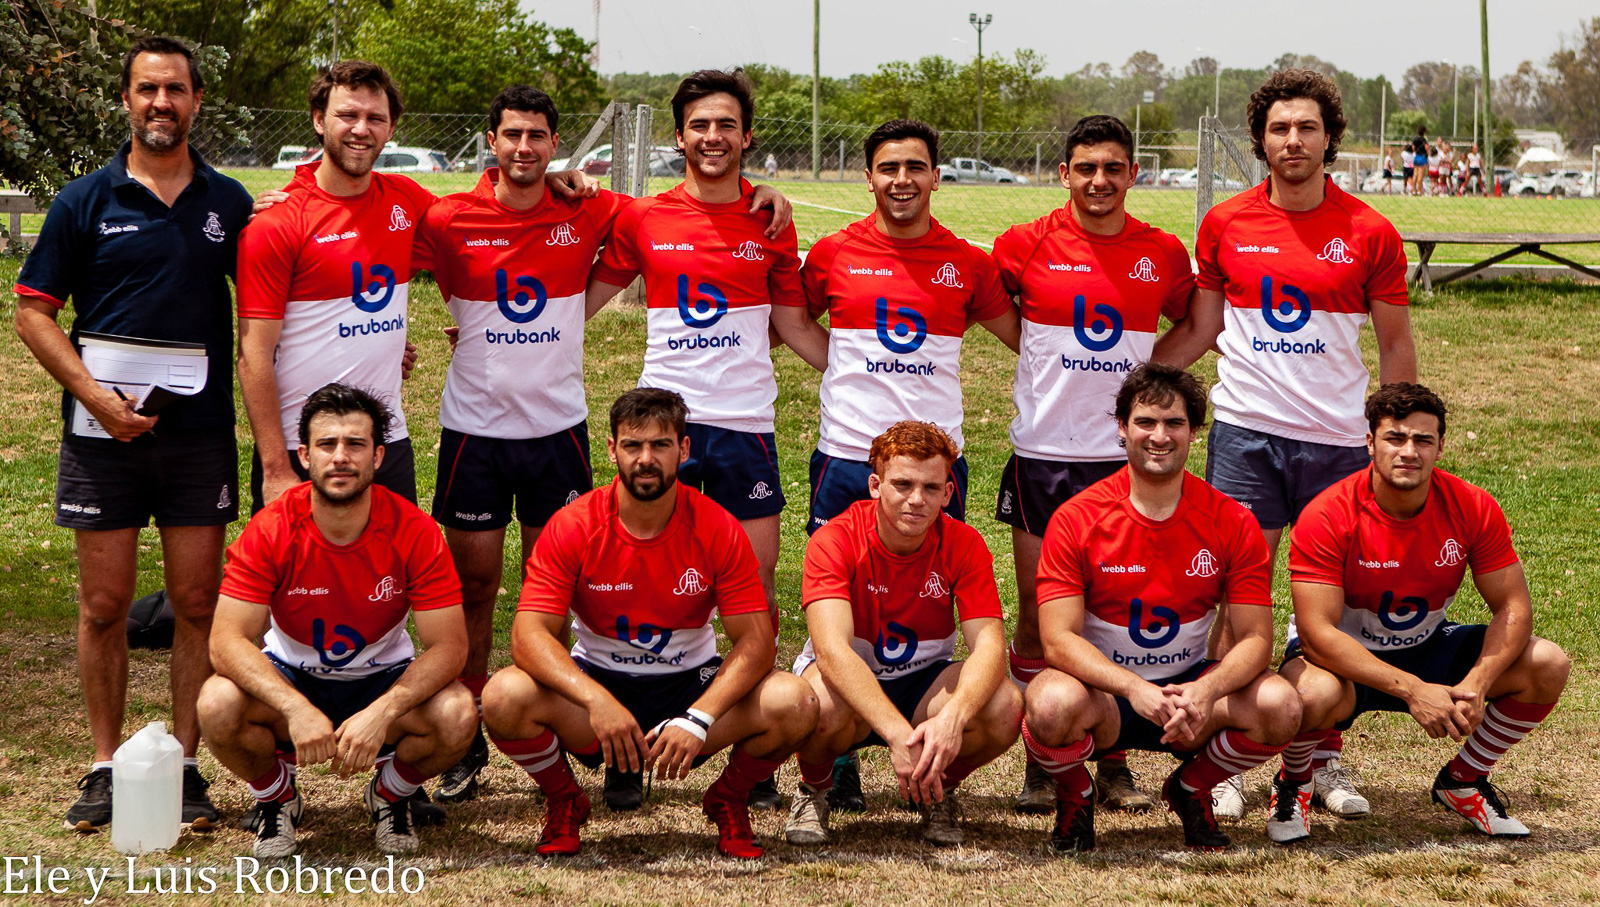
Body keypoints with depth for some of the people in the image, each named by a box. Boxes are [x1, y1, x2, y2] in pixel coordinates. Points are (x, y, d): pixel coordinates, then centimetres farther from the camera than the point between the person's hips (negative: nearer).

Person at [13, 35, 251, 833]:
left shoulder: (229, 203, 7)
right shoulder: (85, 201, 2)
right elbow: (33, 312, 2)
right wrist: (95, 394, -11)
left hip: (202, 434, 1)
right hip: (105, 432, -1)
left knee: (198, 603, 3)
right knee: (104, 604, 4)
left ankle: (186, 765, 13)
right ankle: (106, 767, 15)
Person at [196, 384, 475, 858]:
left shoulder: (413, 530, -19)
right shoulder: (271, 530, -20)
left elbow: (449, 646, -21)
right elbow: (227, 640, -24)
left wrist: (381, 713, -37)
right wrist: (297, 708, -40)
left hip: (383, 680, 0)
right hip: (290, 678, 0)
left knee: (455, 716, -31)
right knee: (218, 706, -32)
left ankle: (390, 794, 5)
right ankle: (275, 797, 3)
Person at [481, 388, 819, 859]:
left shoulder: (718, 529, -11)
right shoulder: (573, 527, -12)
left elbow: (755, 640, -14)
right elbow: (529, 634, -20)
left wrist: (698, 718, -31)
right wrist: (597, 701, -37)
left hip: (692, 686, 0)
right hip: (598, 682, 0)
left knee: (793, 704, -27)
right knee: (505, 698, -31)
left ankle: (727, 801, 5)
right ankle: (563, 802, 2)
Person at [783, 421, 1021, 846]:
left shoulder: (963, 545, -12)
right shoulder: (835, 541, -21)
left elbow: (989, 643, -23)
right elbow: (832, 650, -34)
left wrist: (952, 717, -45)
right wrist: (898, 733, -49)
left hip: (925, 685, 2)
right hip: (849, 684, -2)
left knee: (1004, 707, -29)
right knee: (824, 703, -39)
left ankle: (940, 789, 4)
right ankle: (814, 790, -2)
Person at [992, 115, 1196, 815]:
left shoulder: (1163, 253, 4)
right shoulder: (1026, 245, -1)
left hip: (1127, 455, 1)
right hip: (1043, 452, -1)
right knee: (1038, 613, 1)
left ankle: (1115, 763, 13)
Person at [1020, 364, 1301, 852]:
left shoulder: (1232, 522, -5)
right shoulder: (1076, 519, -11)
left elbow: (1255, 637, -8)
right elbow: (1058, 639, -17)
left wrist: (1207, 691, -30)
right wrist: (1135, 689, -33)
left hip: (1189, 687, 2)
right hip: (1101, 688, -2)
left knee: (1280, 706, -26)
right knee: (1053, 705, -37)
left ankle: (1191, 788, 7)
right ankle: (1075, 795, 1)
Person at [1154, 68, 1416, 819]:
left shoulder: (1369, 233, 0)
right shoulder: (1225, 224, 3)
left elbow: (1395, 343, 7)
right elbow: (1200, 328, 12)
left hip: (1338, 438, 0)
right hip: (1245, 429, 0)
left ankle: (1325, 758, 18)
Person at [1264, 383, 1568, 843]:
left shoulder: (1473, 508, -13)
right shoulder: (1328, 517, -25)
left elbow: (1514, 608, -9)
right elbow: (1317, 632, -29)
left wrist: (1475, 685, -28)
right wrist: (1413, 690, -36)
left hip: (1428, 648, 5)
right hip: (1345, 655, -4)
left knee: (1548, 665, -15)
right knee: (1315, 693, -40)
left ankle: (1462, 781, 9)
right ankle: (1293, 783, -2)